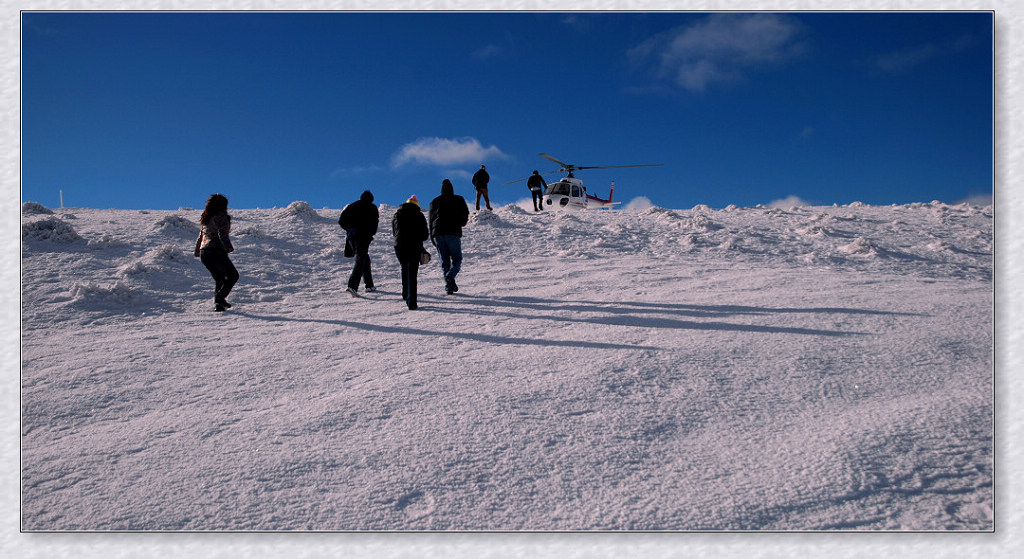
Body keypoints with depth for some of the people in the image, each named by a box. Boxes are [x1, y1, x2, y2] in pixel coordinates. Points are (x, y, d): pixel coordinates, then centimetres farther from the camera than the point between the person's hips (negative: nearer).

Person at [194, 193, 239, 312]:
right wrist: (229, 247, -23)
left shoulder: (206, 219, 19)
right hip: (217, 252, -8)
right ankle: (220, 297, -13)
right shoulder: (221, 216, -6)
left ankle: (218, 304, 5)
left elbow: (200, 237, 25)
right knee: (233, 275, 3)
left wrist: (197, 251, 34)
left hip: (204, 253, 8)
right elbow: (222, 234, -18)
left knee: (219, 279, 15)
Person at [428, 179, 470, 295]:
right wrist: (460, 224, 24)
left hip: (438, 234, 3)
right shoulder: (458, 200, 6)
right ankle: (450, 276, -24)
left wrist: (432, 237, 16)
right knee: (456, 259, 5)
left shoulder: (434, 202, 14)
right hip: (453, 233, -3)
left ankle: (448, 287, -2)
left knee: (444, 261, 6)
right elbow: (465, 215, 4)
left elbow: (430, 219, 13)